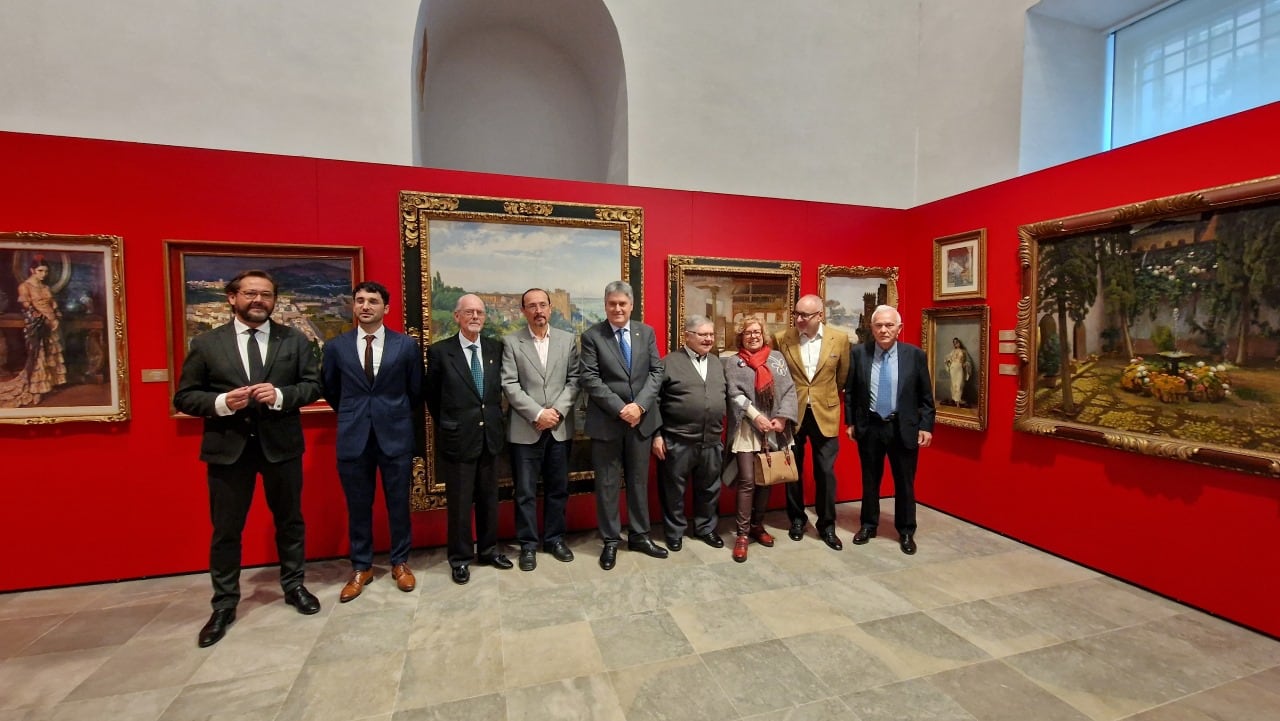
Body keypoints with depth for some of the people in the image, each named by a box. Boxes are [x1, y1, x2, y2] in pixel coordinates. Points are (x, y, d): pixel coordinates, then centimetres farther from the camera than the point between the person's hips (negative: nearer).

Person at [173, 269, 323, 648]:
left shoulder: (294, 340, 1)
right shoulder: (205, 343, 0)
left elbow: (313, 384, 0)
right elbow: (184, 397, 1)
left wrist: (281, 395, -18)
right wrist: (221, 402, -18)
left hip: (281, 444, 1)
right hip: (227, 447, 0)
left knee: (290, 520, 14)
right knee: (225, 529, 10)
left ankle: (293, 586, 32)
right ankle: (224, 604, 27)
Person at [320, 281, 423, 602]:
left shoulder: (406, 345, -2)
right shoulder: (336, 346, 2)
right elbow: (329, 389, 16)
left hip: (395, 435, -1)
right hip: (354, 437, 1)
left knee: (398, 504, 9)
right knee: (358, 507, 11)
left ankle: (400, 563, 27)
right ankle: (361, 567, 28)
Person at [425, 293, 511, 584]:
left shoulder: (496, 348, 3)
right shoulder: (440, 351, -6)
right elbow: (432, 395, 3)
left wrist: (494, 419, 8)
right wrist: (447, 425, 7)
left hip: (490, 435, 4)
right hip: (458, 437, -3)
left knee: (489, 498, 15)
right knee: (460, 501, 8)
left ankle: (488, 549, 32)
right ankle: (460, 558, 25)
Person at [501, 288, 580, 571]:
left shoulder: (568, 339, 6)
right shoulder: (511, 342, -1)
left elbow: (574, 380, 2)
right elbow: (510, 385, -8)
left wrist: (558, 411, -11)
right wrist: (537, 414, -15)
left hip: (560, 428, 2)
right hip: (525, 429, -2)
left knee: (558, 488, 13)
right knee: (525, 491, 7)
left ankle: (554, 538, 29)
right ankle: (528, 545, 23)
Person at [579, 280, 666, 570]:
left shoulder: (647, 332, 6)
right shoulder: (591, 336, -5)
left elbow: (656, 372, 1)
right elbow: (590, 379, -11)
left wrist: (639, 405, -13)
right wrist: (620, 408, -17)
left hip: (642, 418, 3)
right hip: (606, 421, -3)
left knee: (639, 480, 15)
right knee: (607, 484, 8)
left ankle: (639, 535, 30)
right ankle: (610, 541, 23)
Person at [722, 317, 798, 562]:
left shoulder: (777, 357, 11)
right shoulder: (733, 362, 4)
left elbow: (789, 389, 4)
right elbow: (735, 394, -7)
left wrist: (782, 417, -8)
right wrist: (756, 416, -16)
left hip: (774, 428, 4)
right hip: (747, 428, -3)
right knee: (747, 482, -6)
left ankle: (757, 525, 27)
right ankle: (742, 533, 4)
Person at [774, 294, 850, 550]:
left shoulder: (840, 339, -4)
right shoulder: (781, 339, -6)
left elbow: (843, 375, 11)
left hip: (825, 414, 0)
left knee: (825, 472, 6)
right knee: (793, 469, 11)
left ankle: (827, 525, 23)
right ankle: (797, 519, 29)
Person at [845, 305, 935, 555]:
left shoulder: (915, 355, -4)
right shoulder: (859, 353, -3)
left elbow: (925, 396, 1)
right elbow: (850, 392, 3)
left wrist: (926, 426, -4)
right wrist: (850, 422, 1)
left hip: (904, 428, 0)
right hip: (869, 427, 1)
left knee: (904, 482, 11)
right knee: (870, 480, 13)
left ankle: (906, 532, 28)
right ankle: (868, 525, 30)